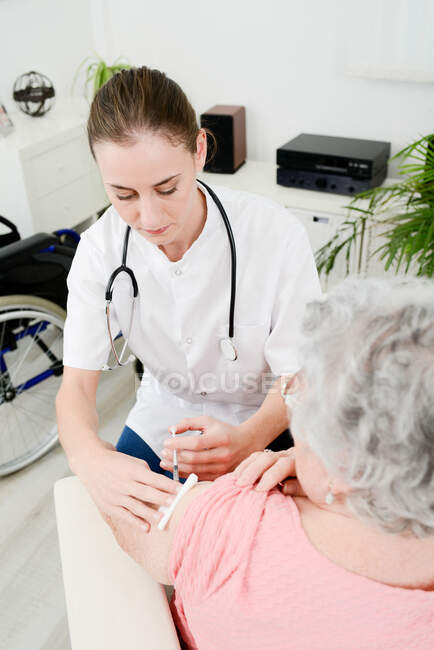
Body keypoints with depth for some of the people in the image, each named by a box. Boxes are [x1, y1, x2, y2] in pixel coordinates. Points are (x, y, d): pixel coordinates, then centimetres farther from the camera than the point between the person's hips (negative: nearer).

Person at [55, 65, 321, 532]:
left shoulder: (276, 235, -26)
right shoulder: (101, 248, -17)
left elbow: (295, 376, -21)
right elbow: (77, 383, -18)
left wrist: (244, 439, -43)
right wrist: (89, 457, -41)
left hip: (259, 422, -2)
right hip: (162, 419, 3)